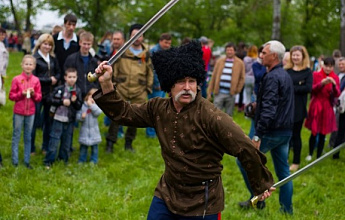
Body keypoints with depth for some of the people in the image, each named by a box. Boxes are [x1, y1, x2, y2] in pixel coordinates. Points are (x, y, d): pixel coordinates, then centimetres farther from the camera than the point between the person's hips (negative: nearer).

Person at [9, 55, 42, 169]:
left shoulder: (36, 80, 1)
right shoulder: (16, 79, -6)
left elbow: (39, 97, 6)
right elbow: (11, 96, -4)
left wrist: (33, 94, -14)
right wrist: (21, 93, -18)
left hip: (30, 112, 2)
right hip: (18, 112, -2)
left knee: (28, 137, 9)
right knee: (16, 137, 4)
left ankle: (27, 161, 17)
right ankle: (15, 161, 11)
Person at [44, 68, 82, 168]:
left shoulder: (78, 91, 2)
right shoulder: (59, 89, -5)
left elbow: (79, 106, 4)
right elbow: (50, 99, -6)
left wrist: (75, 101, -16)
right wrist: (62, 102, -15)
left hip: (70, 120, 3)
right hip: (58, 118, -3)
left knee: (67, 141, 11)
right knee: (54, 140, -1)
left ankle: (64, 160, 25)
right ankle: (48, 161, 7)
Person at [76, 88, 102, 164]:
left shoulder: (97, 105, -2)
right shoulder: (83, 105, -2)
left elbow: (98, 112, -22)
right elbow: (78, 116, -1)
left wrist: (91, 104, -19)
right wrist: (81, 117, -22)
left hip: (94, 130, 0)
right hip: (84, 130, 0)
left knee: (94, 146, 9)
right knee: (83, 146, 10)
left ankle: (93, 160, 21)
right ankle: (82, 159, 24)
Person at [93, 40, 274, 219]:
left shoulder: (210, 116, -21)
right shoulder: (159, 108, -2)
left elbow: (247, 151, -18)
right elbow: (123, 113, 6)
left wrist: (261, 185, -7)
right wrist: (106, 84, -8)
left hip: (202, 205, -5)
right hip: (167, 194, 5)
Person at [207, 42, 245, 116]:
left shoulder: (240, 63, 4)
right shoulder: (219, 61, 8)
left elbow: (242, 78, 6)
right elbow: (213, 77, 8)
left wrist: (237, 90, -4)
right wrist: (209, 92, 5)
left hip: (231, 94, -1)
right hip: (219, 93, 1)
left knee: (228, 116, 6)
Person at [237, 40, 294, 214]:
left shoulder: (272, 77, -17)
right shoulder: (286, 76, 13)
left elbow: (269, 110, -25)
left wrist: (258, 136, -26)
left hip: (272, 132, -9)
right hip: (286, 131, 9)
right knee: (283, 170, 13)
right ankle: (286, 209, 18)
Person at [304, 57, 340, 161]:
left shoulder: (335, 77, 4)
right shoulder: (316, 75, -1)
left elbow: (337, 94, -4)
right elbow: (312, 90, -9)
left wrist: (334, 84, -23)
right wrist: (322, 83, -24)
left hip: (327, 108, 2)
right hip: (316, 107, -1)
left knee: (322, 134, 4)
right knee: (314, 133, -1)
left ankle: (318, 157, 15)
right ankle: (310, 154, 20)